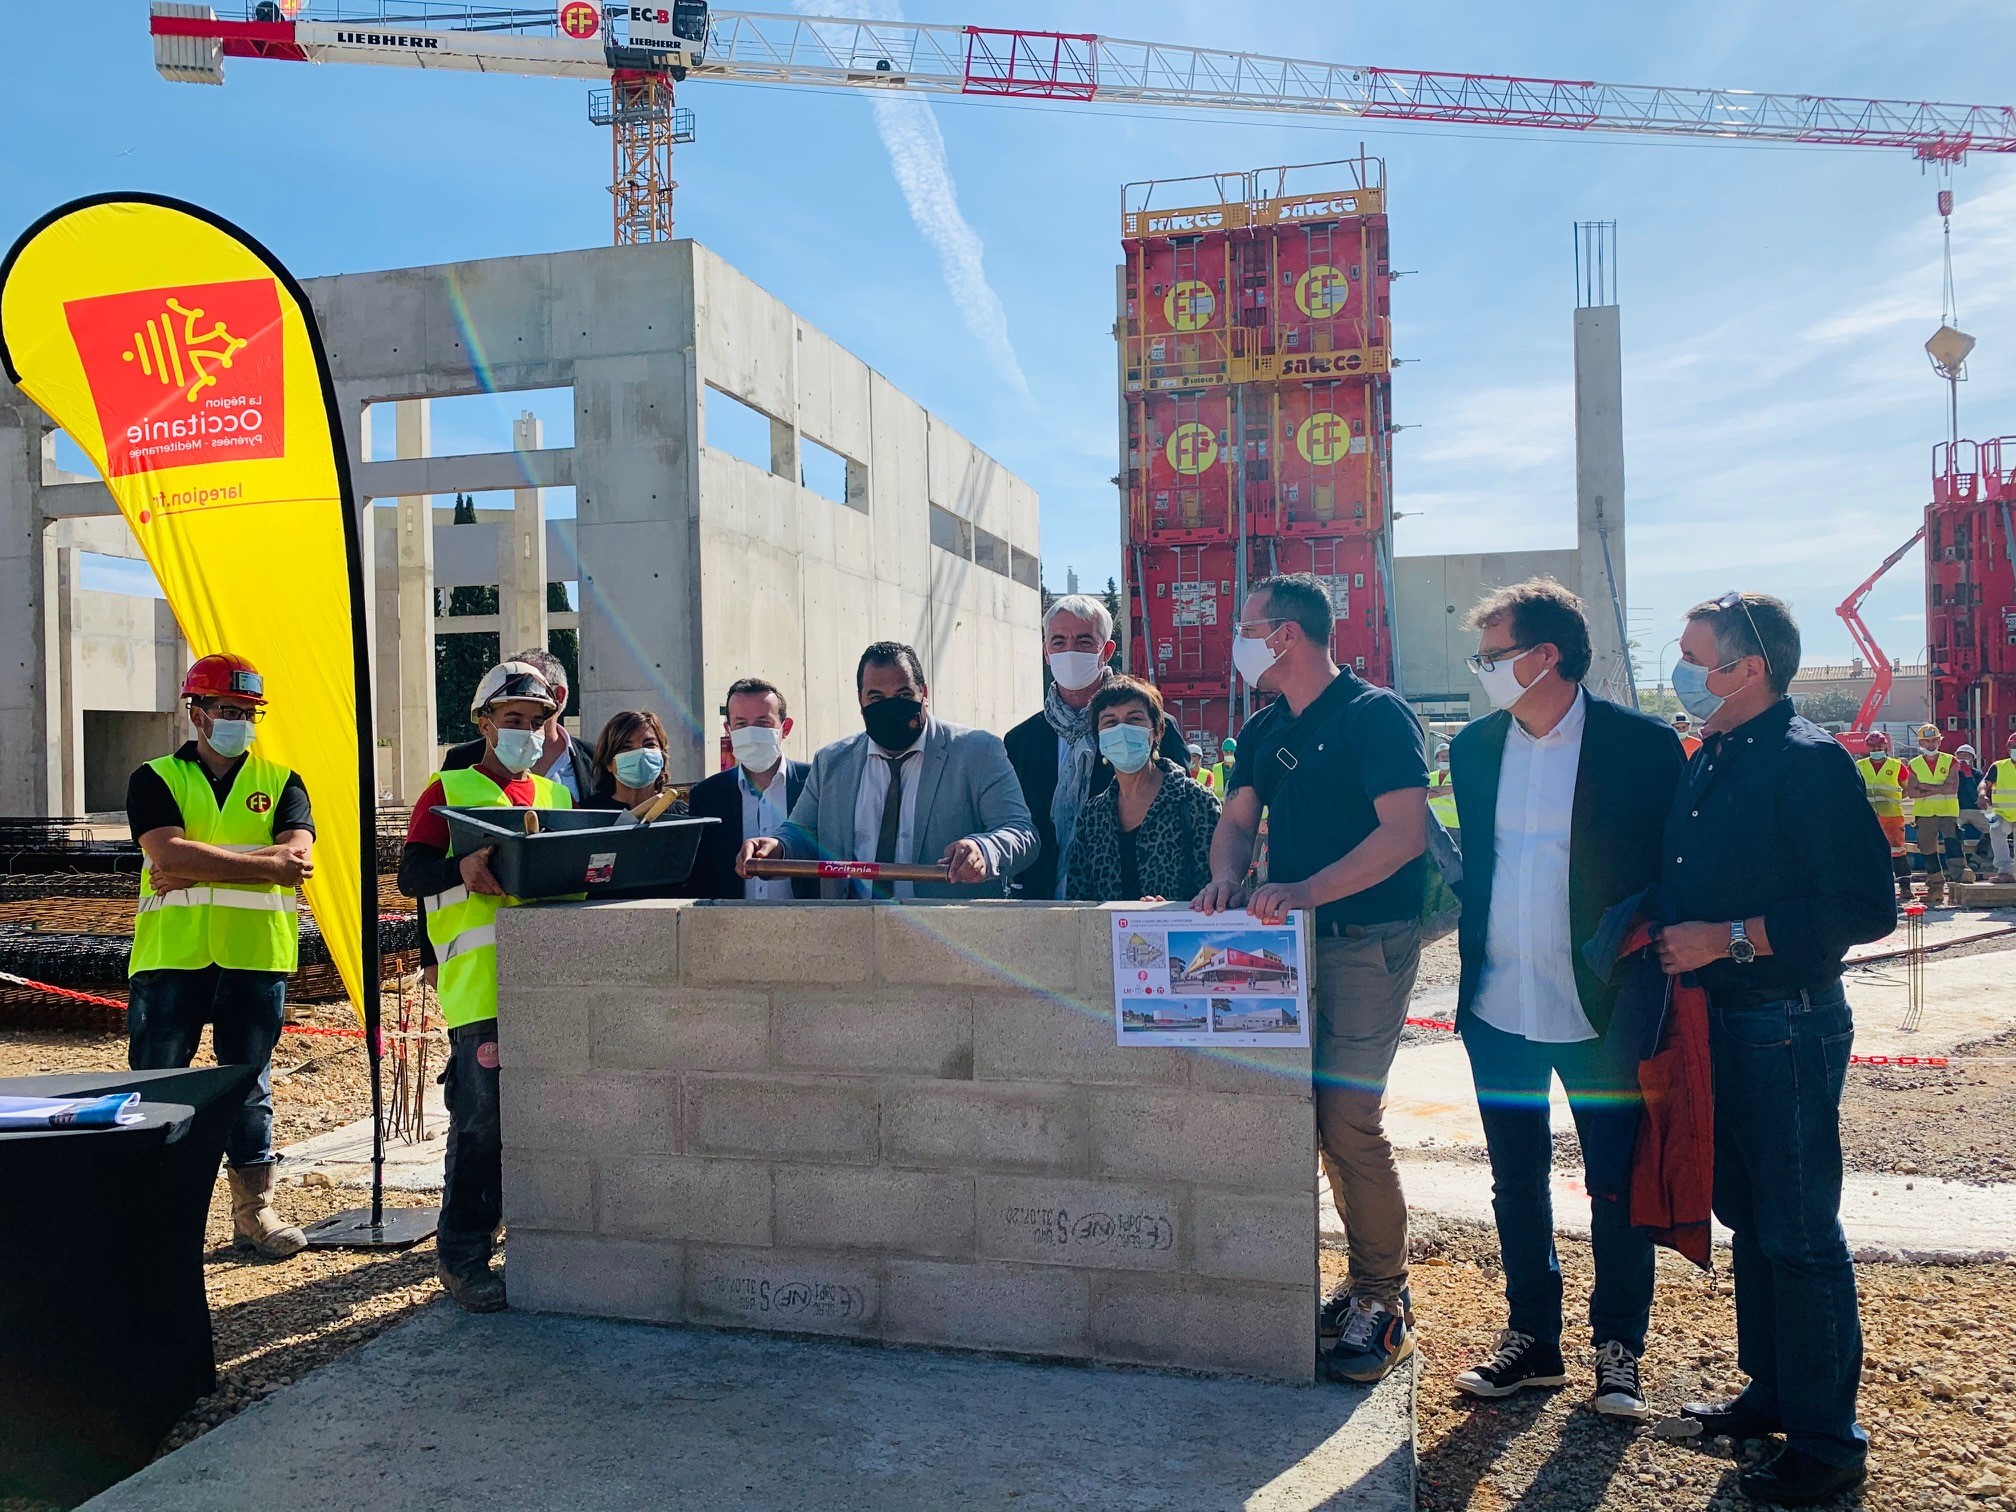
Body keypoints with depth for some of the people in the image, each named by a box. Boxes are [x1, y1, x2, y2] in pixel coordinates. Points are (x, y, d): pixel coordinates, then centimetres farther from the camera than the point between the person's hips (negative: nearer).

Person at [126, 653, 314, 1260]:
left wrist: (196, 867, -15)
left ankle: (254, 1210, 18)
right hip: (171, 956, -1)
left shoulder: (280, 782, 8)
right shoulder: (155, 780, 4)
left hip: (256, 957, 1)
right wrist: (263, 864, -16)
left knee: (250, 1085, 9)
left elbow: (296, 857, -9)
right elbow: (169, 855, -13)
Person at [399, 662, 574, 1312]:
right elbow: (411, 873, -6)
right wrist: (462, 868, -26)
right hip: (481, 984, -5)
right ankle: (461, 1255, 7)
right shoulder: (449, 790, 5)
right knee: (481, 1119, -4)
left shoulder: (556, 795, 19)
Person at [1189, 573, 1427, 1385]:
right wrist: (1228, 879, -9)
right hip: (1293, 943, 7)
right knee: (1320, 1119, 9)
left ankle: (1384, 1308, 5)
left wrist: (1306, 890, -27)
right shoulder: (1266, 730, 15)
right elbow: (1237, 819, 13)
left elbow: (1405, 831, -18)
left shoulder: (1375, 715, -9)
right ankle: (1369, 1280, 24)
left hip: (1367, 943, -7)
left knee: (1348, 1120, -9)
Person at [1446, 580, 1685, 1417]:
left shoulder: (1642, 745, -9)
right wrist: (1471, 961, 9)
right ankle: (1531, 1334, 31)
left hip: (1601, 1009, -4)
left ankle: (1618, 1345, 28)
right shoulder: (1475, 746, 4)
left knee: (1618, 1186, 9)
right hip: (1498, 1004, 4)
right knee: (1516, 1182, 15)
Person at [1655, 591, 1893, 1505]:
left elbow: (1865, 908, -20)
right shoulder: (1710, 761, 11)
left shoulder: (1808, 763, -15)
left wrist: (1728, 938, -21)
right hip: (1718, 1021, 8)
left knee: (1800, 1236, 1)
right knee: (1748, 1219, 18)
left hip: (1787, 1027, -8)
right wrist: (1666, 931, 6)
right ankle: (1772, 1392, 34)